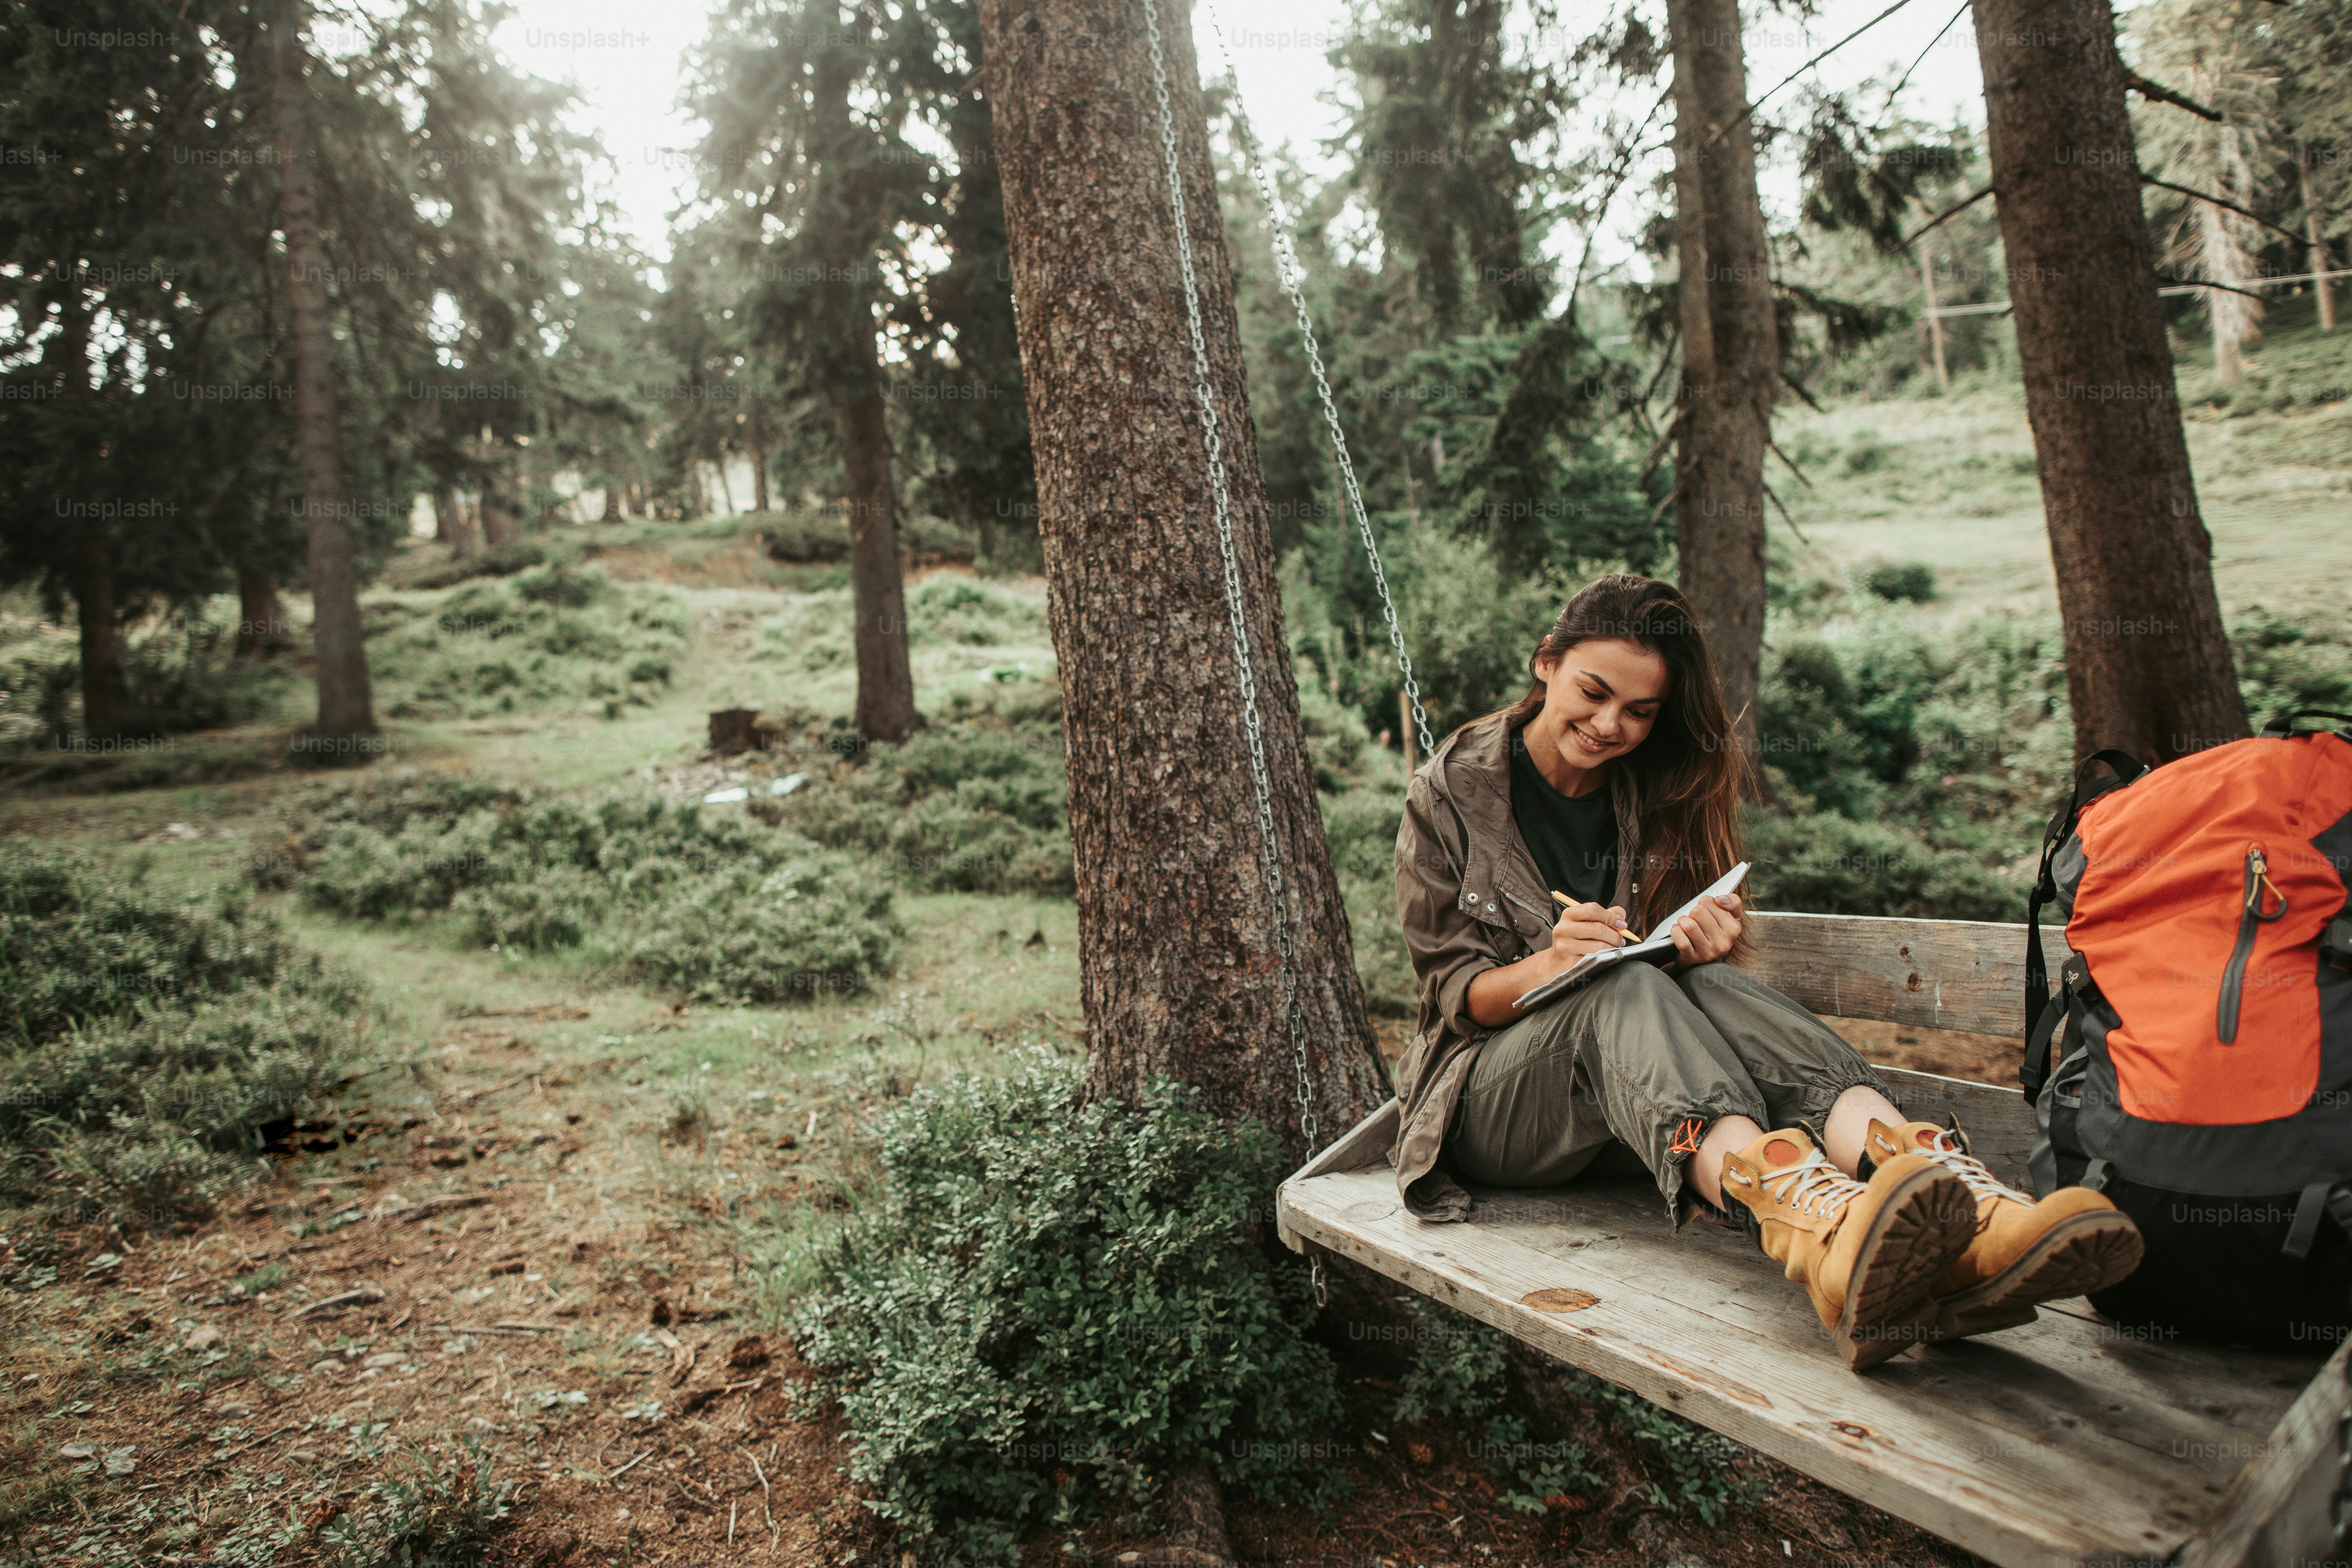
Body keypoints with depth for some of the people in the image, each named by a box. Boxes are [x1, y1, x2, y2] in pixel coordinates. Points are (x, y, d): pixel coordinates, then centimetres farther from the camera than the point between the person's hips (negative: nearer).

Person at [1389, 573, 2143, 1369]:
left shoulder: (1659, 792, 7)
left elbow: (1691, 976, 8)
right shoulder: (1452, 789, -3)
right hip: (1488, 1094, -3)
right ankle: (1817, 1224, -66)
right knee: (1623, 988, -35)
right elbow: (1454, 990, -5)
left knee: (1706, 983, -31)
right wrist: (1550, 964, -27)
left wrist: (1703, 949, -18)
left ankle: (1964, 1217, -57)